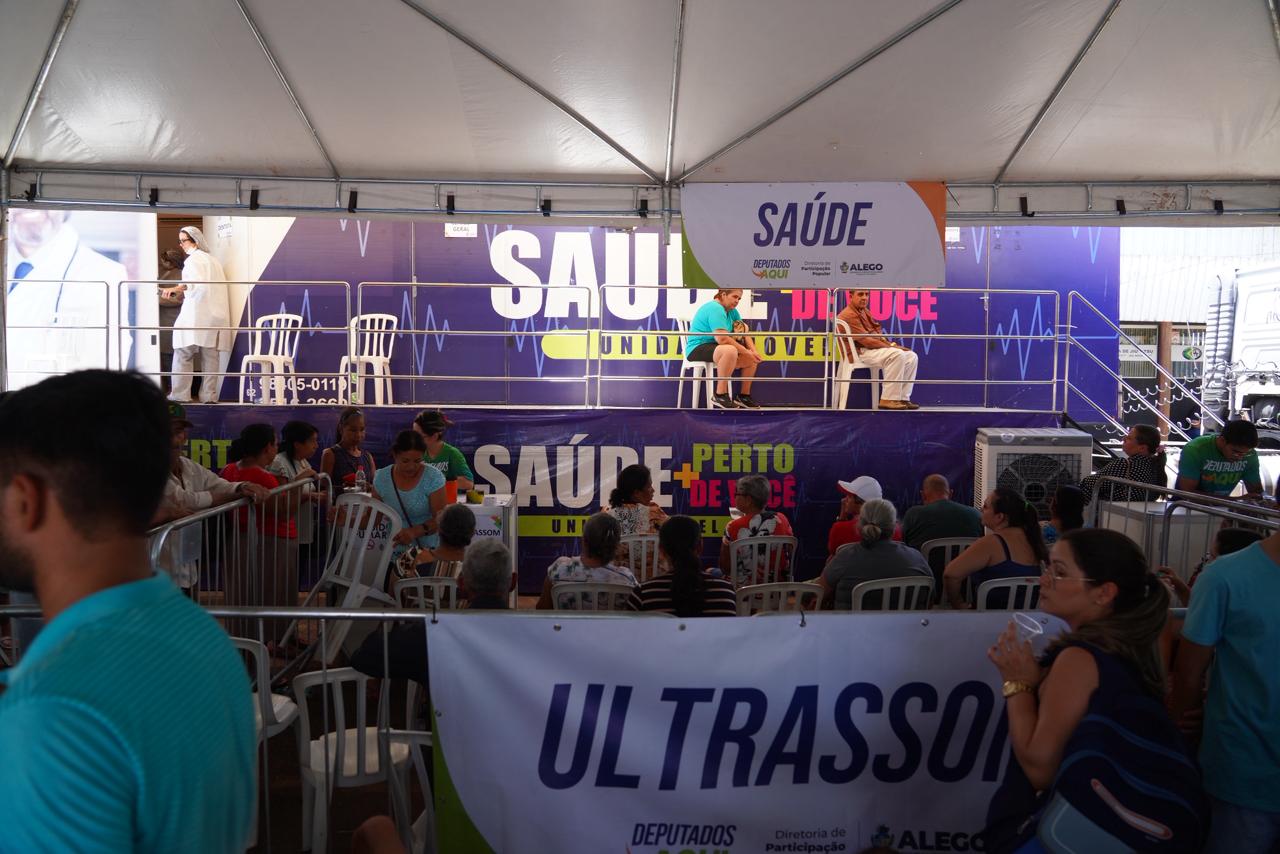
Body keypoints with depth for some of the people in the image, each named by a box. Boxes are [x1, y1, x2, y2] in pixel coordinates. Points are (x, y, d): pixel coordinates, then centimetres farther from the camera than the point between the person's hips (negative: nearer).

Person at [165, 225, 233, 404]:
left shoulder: (193, 259, -4)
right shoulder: (212, 260, 20)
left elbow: (196, 282, -20)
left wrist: (176, 289, -17)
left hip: (195, 314, -7)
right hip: (215, 314, 7)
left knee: (183, 354, -1)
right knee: (211, 356, 4)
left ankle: (180, 395, -3)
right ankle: (209, 396, 2)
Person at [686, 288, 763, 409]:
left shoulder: (732, 311, 9)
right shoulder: (715, 308, -20)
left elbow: (744, 334, 4)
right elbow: (722, 339, -30)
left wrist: (754, 351, -14)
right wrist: (747, 352, -25)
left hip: (714, 348, 10)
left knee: (752, 358, 6)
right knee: (730, 350, -37)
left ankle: (744, 395, 18)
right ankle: (720, 395, -26)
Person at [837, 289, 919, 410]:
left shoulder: (865, 312, 19)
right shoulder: (849, 315, -14)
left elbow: (878, 332, 19)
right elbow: (866, 340, -20)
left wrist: (892, 344, 0)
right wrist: (891, 347, -14)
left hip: (872, 348, 10)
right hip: (859, 353, -10)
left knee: (912, 357, 0)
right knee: (896, 355, -30)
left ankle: (902, 398, -2)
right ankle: (888, 399, -26)